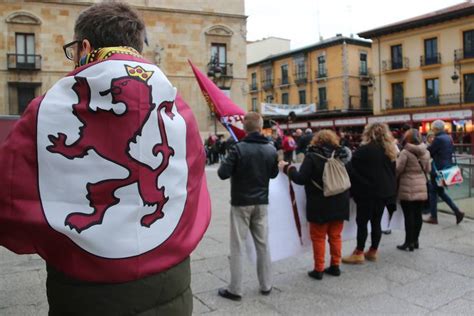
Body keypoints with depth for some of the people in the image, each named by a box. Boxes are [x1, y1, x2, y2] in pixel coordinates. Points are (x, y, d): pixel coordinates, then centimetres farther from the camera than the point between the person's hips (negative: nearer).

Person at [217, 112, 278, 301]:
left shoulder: (239, 148, -16)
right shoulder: (271, 149, 0)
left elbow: (223, 174, -17)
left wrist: (228, 162, 2)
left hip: (241, 203, -4)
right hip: (261, 202, 4)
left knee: (238, 246, 3)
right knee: (263, 244, 13)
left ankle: (235, 289, 9)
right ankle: (266, 285, 22)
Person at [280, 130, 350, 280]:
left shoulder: (312, 156, -12)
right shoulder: (340, 155, 3)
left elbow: (300, 179, -16)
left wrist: (287, 168, -3)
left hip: (320, 205, -5)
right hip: (339, 204, 5)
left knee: (318, 237, 6)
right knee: (335, 236, 15)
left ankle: (318, 269, 11)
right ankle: (335, 266, 22)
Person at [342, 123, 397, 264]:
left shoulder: (364, 149, -13)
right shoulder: (390, 150, 10)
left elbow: (352, 169, -10)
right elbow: (392, 171, 16)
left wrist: (352, 188, 1)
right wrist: (391, 188, 21)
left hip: (368, 191, -7)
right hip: (384, 191, 7)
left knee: (362, 221, 0)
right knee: (376, 221, 12)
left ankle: (359, 253, 5)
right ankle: (373, 251, 19)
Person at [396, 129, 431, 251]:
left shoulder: (405, 152, -15)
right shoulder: (426, 152, 6)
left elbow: (398, 169, -12)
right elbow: (428, 169, 14)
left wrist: (394, 179, 7)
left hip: (408, 189, -6)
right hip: (421, 188, 6)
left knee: (409, 216, 0)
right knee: (418, 215, 11)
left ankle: (409, 242, 5)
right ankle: (415, 240, 20)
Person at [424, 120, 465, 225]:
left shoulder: (438, 139, -18)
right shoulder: (449, 138, 10)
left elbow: (429, 152, -13)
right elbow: (452, 151, 16)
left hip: (438, 169, -9)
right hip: (447, 168, 9)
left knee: (433, 192, 3)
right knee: (440, 191, 18)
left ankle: (433, 217, 10)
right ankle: (457, 211, 10)